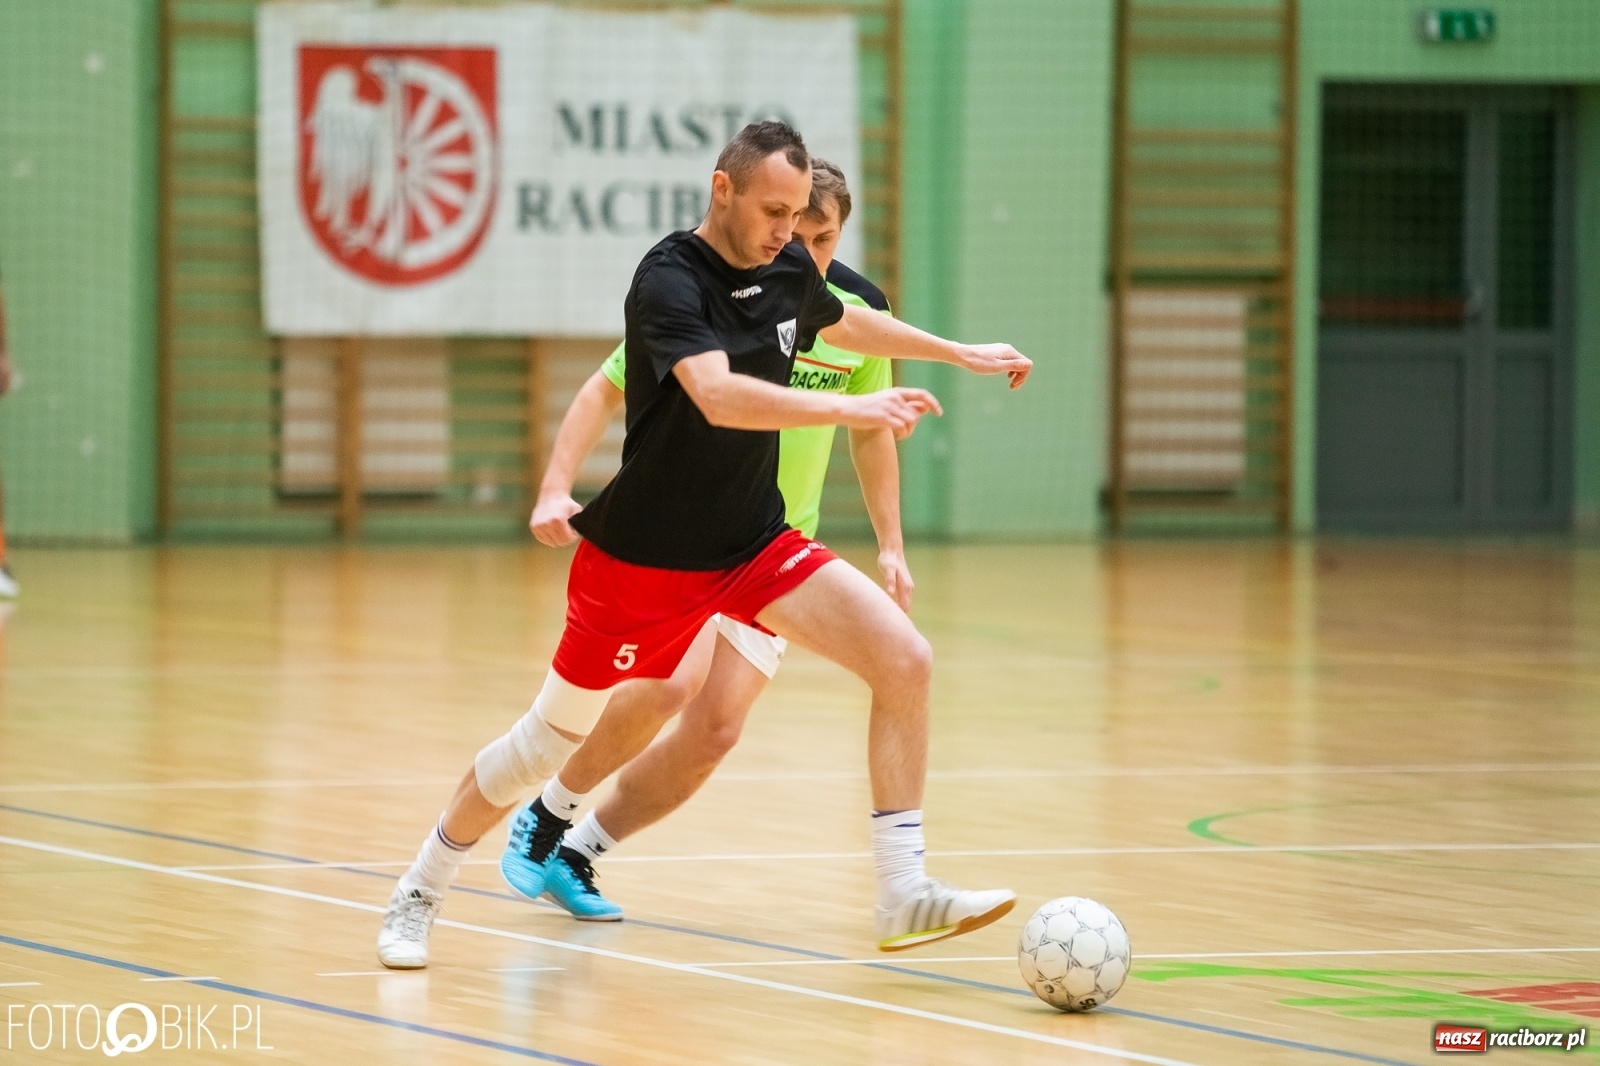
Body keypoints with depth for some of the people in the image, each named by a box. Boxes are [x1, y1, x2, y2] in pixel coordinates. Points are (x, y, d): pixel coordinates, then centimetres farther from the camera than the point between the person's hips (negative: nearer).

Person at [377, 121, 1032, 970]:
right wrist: (849, 410, -46)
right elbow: (718, 396, -40)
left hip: (756, 546, 6)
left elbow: (847, 325, 26)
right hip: (642, 558, -6)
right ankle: (420, 893, 29)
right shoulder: (669, 280, -22)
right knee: (550, 741, 6)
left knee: (904, 659, -14)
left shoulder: (789, 270, 1)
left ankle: (903, 894, -11)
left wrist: (959, 352, 31)